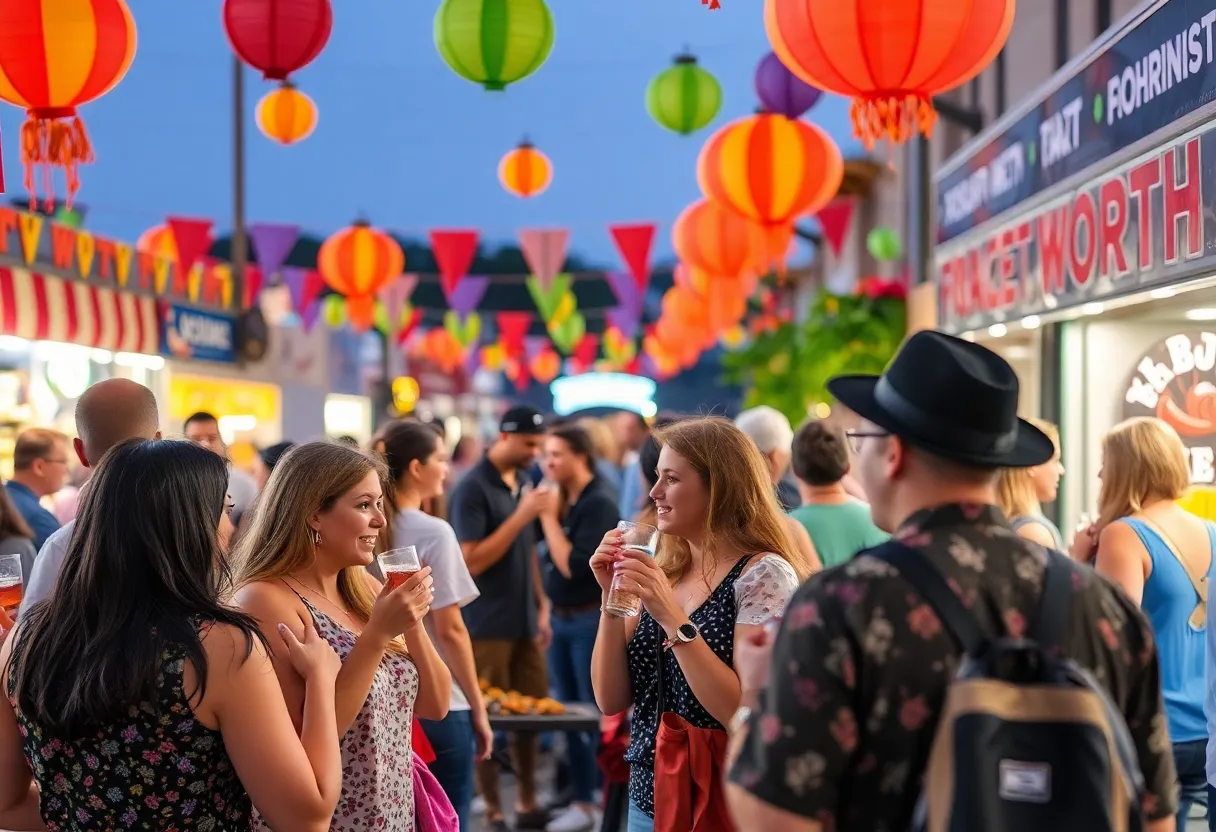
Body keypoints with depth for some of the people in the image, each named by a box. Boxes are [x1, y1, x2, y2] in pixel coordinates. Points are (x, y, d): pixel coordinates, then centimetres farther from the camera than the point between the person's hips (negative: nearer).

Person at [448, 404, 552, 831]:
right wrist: (522, 515, -21)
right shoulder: (472, 488, -12)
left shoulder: (522, 483, 10)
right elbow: (471, 561, -19)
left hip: (524, 621, 7)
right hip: (487, 625, -7)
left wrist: (541, 606, 12)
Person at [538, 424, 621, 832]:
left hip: (592, 620, -8)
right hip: (562, 618, 8)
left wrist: (549, 518, -18)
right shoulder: (561, 500, 8)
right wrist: (547, 611, 8)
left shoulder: (600, 502, -15)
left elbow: (574, 566, -22)